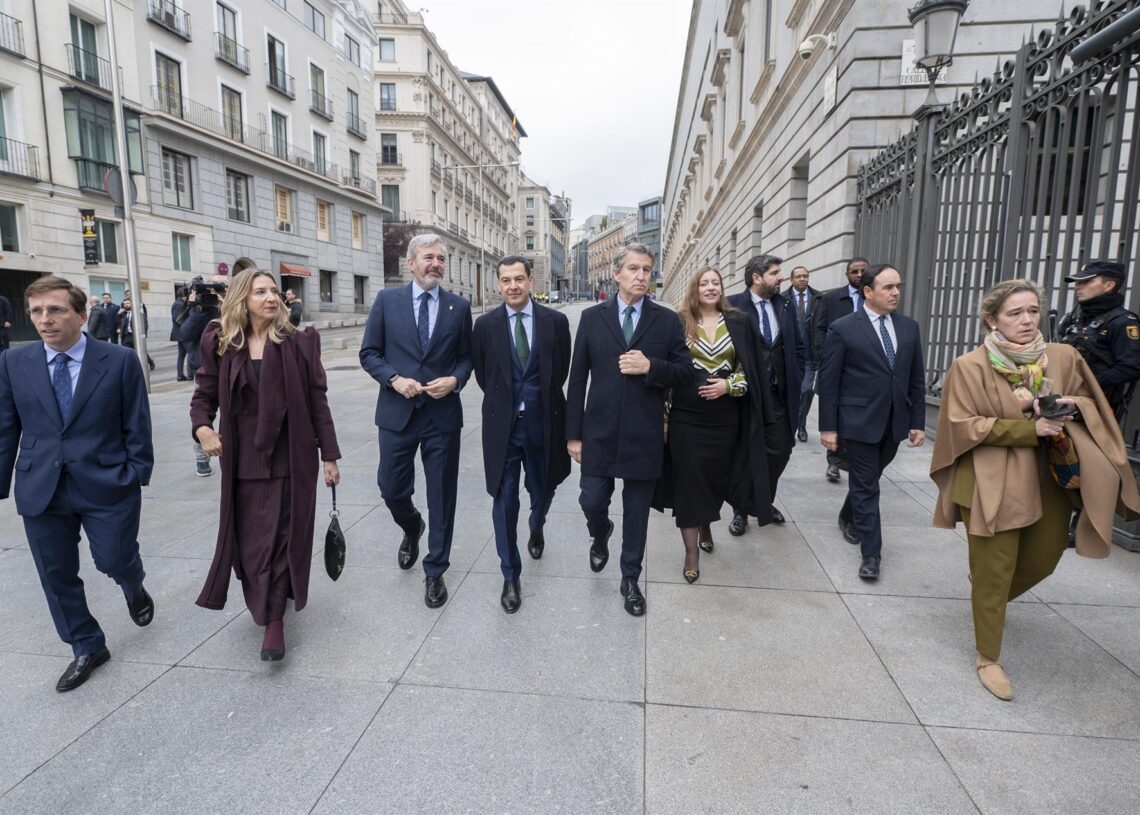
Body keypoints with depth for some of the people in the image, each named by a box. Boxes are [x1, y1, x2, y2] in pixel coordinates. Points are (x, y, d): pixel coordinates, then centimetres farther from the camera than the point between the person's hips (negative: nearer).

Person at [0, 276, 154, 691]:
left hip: (107, 486, -3)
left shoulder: (120, 361, -6)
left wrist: (137, 477, -7)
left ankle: (134, 589, 42)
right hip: (40, 490, 3)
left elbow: (137, 427, -3)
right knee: (57, 576, 11)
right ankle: (87, 647, 32)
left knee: (116, 562, 4)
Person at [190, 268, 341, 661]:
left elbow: (317, 401, -2)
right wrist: (201, 426, -14)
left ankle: (273, 619, 13)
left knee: (281, 538, 1)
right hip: (242, 461, 2)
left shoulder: (298, 343, -3)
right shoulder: (221, 345, 1)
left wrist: (329, 455, -3)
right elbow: (204, 394, 8)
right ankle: (265, 606, 32)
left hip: (288, 458, -2)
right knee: (247, 539, 10)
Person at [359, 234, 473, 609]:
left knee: (442, 495, 6)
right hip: (397, 412, 0)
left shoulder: (459, 306, 3)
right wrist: (394, 379, -14)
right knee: (391, 489, 8)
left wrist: (454, 380, -11)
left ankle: (435, 571, 22)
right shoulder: (387, 300, 2)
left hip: (443, 414, 0)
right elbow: (369, 353, 3)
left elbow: (467, 356, 9)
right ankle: (412, 528, 44)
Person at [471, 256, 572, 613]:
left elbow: (561, 370, 8)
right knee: (505, 501, 1)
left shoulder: (556, 321, -2)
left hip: (543, 423, 1)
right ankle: (511, 577, 14)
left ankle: (536, 529, 53)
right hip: (503, 425, -1)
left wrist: (543, 401, 12)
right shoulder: (486, 324, -2)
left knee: (542, 492, 18)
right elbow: (482, 373, 9)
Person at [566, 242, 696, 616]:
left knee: (637, 512, 9)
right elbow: (577, 378, 1)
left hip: (644, 435, 0)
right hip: (600, 431, 0)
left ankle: (630, 579, 28)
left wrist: (651, 367, -17)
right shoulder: (592, 317, 2)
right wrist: (574, 433, -1)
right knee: (591, 501, 5)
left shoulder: (667, 320, 1)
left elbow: (686, 373, 2)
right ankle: (600, 534, 41)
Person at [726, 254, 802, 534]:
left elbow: (797, 348, 15)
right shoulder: (733, 306, -9)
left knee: (780, 451, 10)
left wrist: (795, 381, 8)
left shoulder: (785, 306, 8)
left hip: (778, 396, 5)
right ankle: (740, 511, 23)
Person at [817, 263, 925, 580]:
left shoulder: (909, 327, 7)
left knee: (867, 479, 18)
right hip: (860, 422, -5)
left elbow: (916, 380, 10)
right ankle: (871, 552, 10)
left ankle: (849, 518, 44)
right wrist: (828, 427, -10)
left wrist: (918, 422, 6)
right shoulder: (843, 329, -9)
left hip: (894, 423, 5)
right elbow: (828, 382, -9)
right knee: (866, 486, 1)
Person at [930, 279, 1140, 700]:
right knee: (993, 571, 3)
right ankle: (988, 658, 21)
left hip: (1048, 478, 5)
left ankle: (988, 598, 50)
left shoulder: (1063, 357, 0)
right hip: (993, 483, -5)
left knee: (1043, 559, 19)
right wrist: (1029, 429, -22)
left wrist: (1074, 405, -13)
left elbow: (1092, 403, 11)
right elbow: (963, 425, -15)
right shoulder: (970, 366, -13)